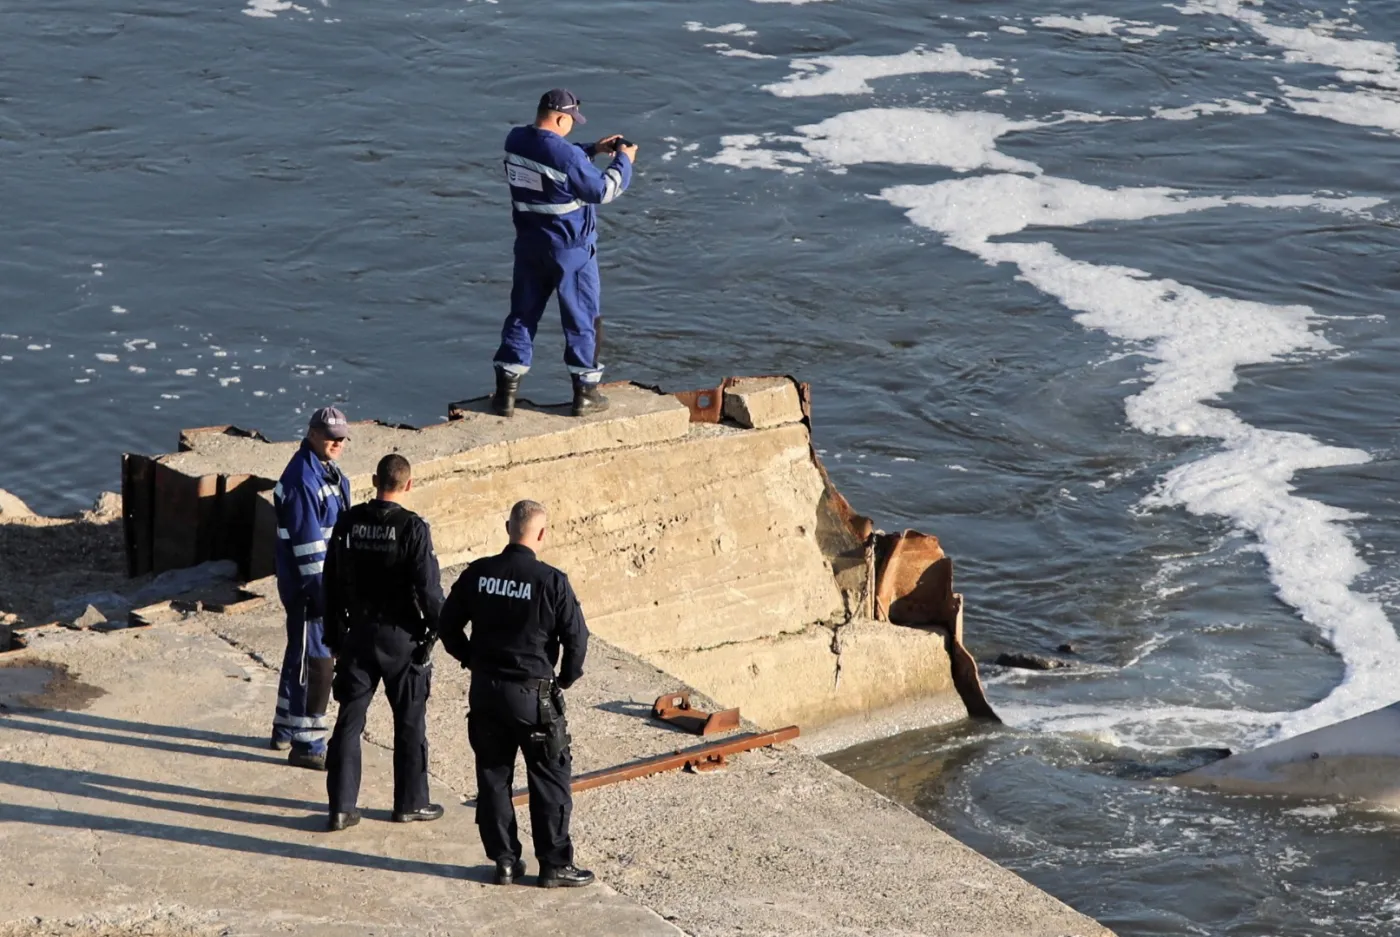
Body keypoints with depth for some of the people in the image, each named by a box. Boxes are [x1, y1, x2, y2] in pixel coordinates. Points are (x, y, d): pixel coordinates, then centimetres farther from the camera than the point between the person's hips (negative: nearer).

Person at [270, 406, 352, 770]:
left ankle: (285, 729, 34)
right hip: (306, 587, -10)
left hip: (328, 578, 10)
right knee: (316, 663, -5)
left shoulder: (330, 472, 10)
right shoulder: (302, 479, -21)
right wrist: (320, 591, -22)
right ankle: (306, 745, 2)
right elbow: (306, 541, -23)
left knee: (300, 655, 21)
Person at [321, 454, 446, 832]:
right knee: (409, 722, 11)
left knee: (349, 719, 8)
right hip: (402, 637, -3)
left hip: (357, 634, 3)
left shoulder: (348, 522, -2)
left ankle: (341, 807, 6)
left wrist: (334, 637, 14)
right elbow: (429, 588, -15)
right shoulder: (413, 528, -15)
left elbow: (332, 584, 5)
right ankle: (410, 802, 20)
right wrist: (438, 628, 2)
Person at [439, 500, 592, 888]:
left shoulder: (476, 575, -2)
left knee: (493, 776, 14)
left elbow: (449, 626, 5)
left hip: (485, 691, 4)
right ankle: (555, 865, 9)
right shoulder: (550, 581, -14)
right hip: (532, 695, -4)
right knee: (550, 781, 7)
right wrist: (566, 678, 5)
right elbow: (576, 638, -11)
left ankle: (504, 860, 18)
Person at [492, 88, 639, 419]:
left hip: (529, 246, 6)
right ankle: (585, 392, 15)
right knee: (581, 318, 8)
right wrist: (623, 161, -1)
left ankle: (506, 391, 12)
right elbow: (602, 191, -15)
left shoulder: (515, 141, -3)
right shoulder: (565, 154, -25)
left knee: (522, 315, 13)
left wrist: (593, 150, 13)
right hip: (571, 249, -6)